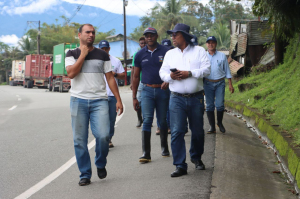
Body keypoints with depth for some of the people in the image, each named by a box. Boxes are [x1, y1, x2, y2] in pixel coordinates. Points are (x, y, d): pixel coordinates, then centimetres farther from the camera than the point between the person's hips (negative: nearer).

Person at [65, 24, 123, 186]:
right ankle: (85, 174, 11)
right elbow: (71, 73, -9)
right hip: (78, 100, 0)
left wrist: (118, 100, 5)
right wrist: (83, 54, -6)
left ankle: (101, 164, 13)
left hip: (99, 101, 0)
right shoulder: (72, 54, 8)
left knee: (103, 136, -14)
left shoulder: (102, 55, 12)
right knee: (80, 140, 0)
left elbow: (110, 78, 12)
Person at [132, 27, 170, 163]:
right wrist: (134, 97, 8)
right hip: (147, 90, 1)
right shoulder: (140, 55, 7)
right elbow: (136, 77, 11)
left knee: (162, 121, 9)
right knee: (147, 120, -9)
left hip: (162, 90, 0)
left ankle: (164, 148, 27)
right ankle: (146, 153, -11)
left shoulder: (165, 52, 1)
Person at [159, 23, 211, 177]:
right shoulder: (170, 54, 15)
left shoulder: (199, 51, 6)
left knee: (198, 131, 10)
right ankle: (180, 166, -5)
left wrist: (189, 73, -16)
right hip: (177, 98, 1)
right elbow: (162, 72, 9)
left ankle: (196, 158, 33)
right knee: (177, 132, -8)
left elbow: (206, 69, -4)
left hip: (196, 98, -1)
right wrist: (170, 75, -13)